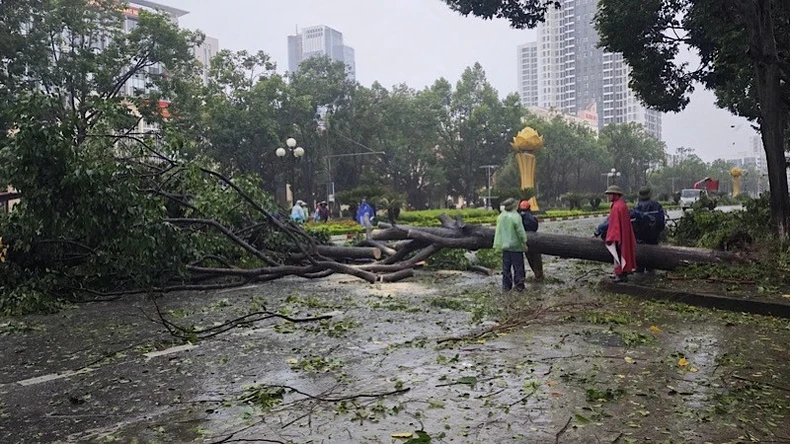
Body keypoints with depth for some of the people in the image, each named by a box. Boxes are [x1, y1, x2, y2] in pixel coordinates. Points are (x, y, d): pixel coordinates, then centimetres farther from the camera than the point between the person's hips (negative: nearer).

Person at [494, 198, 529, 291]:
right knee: (518, 266, 4)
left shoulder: (500, 216, 3)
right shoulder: (516, 217, -16)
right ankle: (519, 285, 8)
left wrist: (498, 245, 16)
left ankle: (506, 286, 14)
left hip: (505, 245, 6)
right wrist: (524, 243, -8)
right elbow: (520, 231, -16)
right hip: (515, 245, -5)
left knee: (506, 266, 11)